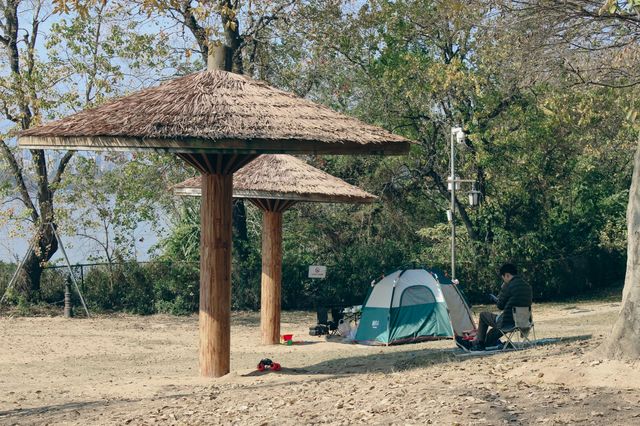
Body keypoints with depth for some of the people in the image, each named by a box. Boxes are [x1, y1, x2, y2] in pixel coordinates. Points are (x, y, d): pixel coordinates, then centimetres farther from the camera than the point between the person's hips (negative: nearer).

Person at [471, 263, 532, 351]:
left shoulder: (508, 286, -16)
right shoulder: (528, 287, 5)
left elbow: (500, 306, -9)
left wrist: (496, 299, 14)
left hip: (508, 323, -7)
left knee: (483, 315, 16)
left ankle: (479, 344, 23)